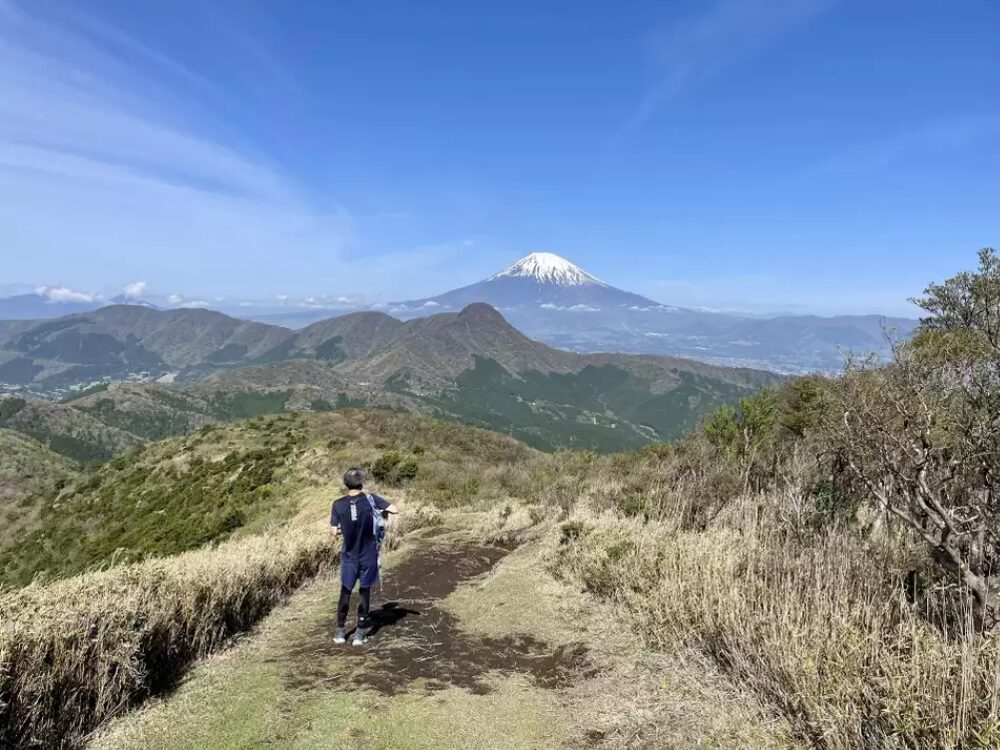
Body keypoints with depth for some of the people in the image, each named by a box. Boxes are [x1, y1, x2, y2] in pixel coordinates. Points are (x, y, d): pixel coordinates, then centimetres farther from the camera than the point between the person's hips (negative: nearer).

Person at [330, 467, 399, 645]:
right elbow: (395, 510, -15)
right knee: (365, 592, 10)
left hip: (349, 556, 1)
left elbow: (334, 532, -5)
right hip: (368, 555, -1)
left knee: (345, 592, 16)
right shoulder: (371, 499, -11)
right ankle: (360, 634, 14)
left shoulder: (338, 504, -9)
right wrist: (384, 511, 6)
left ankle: (340, 631, 21)